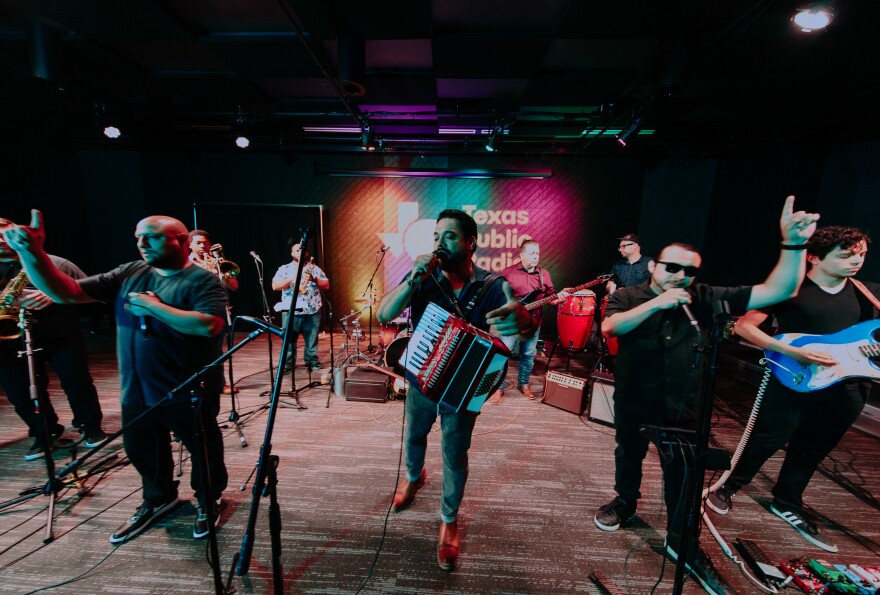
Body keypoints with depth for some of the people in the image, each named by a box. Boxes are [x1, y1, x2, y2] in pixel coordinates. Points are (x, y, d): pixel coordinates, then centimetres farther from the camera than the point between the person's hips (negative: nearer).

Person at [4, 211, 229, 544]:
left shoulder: (203, 281, -15)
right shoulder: (129, 274, 4)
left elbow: (209, 326, -30)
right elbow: (67, 293, -2)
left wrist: (151, 305, -22)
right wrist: (30, 253, -16)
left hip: (190, 394, -6)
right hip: (137, 392, 6)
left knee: (203, 452, 13)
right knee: (142, 453, 24)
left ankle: (208, 500, 39)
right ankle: (157, 499, 50)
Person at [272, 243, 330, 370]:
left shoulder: (314, 268, 11)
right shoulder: (284, 269, 7)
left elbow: (326, 285, 5)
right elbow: (275, 286, -5)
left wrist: (314, 279, -11)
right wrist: (292, 278, -15)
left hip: (313, 310, 1)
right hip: (291, 310, -1)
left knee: (312, 338, 5)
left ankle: (312, 360, 18)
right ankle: (288, 363, 12)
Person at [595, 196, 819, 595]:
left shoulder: (703, 298, -7)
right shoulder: (627, 297, -11)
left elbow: (777, 292, -12)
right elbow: (610, 327, -29)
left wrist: (793, 244, -25)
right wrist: (655, 304, -36)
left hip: (682, 406, 1)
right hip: (633, 402, 0)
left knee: (683, 473, 9)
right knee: (629, 456, 20)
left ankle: (682, 543, 30)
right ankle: (625, 502, 46)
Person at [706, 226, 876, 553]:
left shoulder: (871, 293, 8)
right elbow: (744, 326, -15)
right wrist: (792, 352, -23)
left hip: (848, 388, 6)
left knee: (812, 452, 17)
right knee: (765, 442, 2)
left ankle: (788, 504, 36)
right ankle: (728, 488, 23)